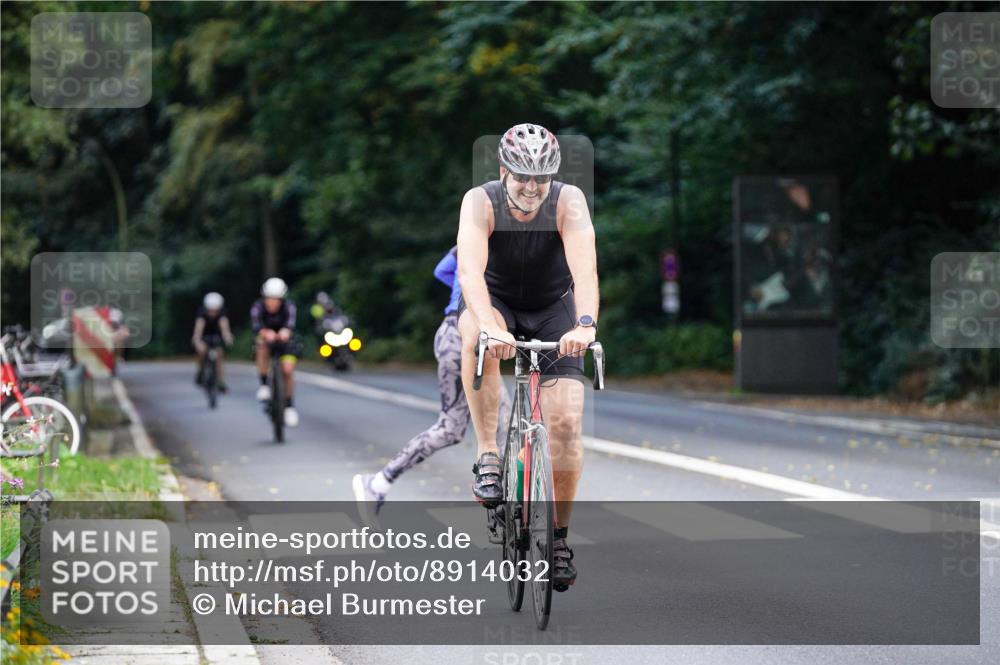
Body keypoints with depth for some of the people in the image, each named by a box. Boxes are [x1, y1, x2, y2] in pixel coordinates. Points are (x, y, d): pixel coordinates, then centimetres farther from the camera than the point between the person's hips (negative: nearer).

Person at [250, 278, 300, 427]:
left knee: (288, 370, -15)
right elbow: (256, 326, -41)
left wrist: (286, 331, -68)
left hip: (284, 340, 0)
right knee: (262, 347, -35)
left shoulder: (288, 306, -27)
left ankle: (289, 405, 7)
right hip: (266, 337, 0)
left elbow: (290, 323, -44)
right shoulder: (258, 307, -27)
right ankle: (264, 385, -19)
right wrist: (266, 333, -65)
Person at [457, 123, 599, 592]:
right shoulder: (480, 202, -24)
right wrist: (490, 325, -57)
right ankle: (488, 455, -27)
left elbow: (584, 268, -38)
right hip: (495, 301, -1)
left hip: (554, 310, 1)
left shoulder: (569, 202, -24)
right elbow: (470, 269, -39)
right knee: (479, 337, -38)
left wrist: (585, 324, -56)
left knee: (566, 421, -13)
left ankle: (559, 534, 4)